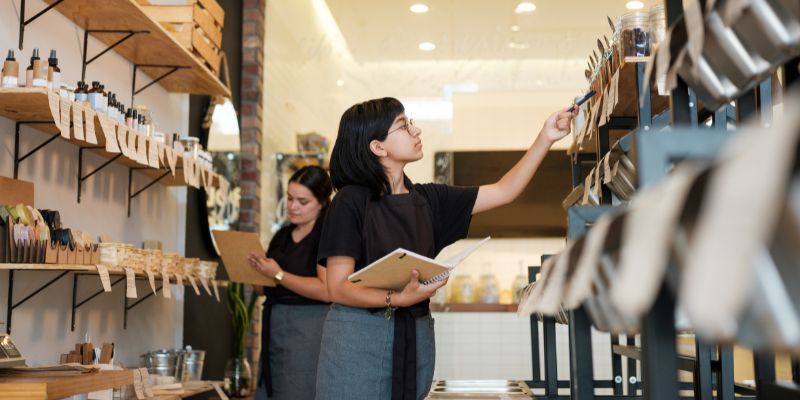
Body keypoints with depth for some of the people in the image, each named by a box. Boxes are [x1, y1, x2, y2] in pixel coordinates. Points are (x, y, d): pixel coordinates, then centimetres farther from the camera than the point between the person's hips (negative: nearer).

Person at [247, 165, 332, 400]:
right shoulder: (282, 235, 14)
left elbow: (327, 291, -21)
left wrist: (278, 275, -18)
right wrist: (257, 273, 2)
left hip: (308, 329, -8)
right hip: (274, 325, 8)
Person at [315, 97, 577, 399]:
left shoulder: (426, 199, 8)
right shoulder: (351, 201, -9)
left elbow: (503, 192, 10)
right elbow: (338, 287, -13)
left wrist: (545, 138, 4)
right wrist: (399, 299, -27)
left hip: (417, 336, 6)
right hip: (358, 338, -5)